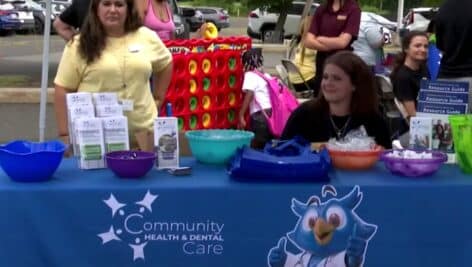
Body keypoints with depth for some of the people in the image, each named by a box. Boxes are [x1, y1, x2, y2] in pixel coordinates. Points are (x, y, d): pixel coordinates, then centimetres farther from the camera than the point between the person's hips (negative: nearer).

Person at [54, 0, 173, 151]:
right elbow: (63, 90, -3)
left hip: (142, 132, 2)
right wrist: (65, 134, -8)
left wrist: (158, 98, 11)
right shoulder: (79, 46, -3)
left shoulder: (147, 38, 4)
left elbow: (165, 64, 21)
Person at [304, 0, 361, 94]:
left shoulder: (353, 9, -7)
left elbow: (342, 42, -15)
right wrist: (332, 45, -12)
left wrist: (320, 39, 0)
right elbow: (308, 41, 0)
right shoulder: (321, 9, 8)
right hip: (321, 64, 5)